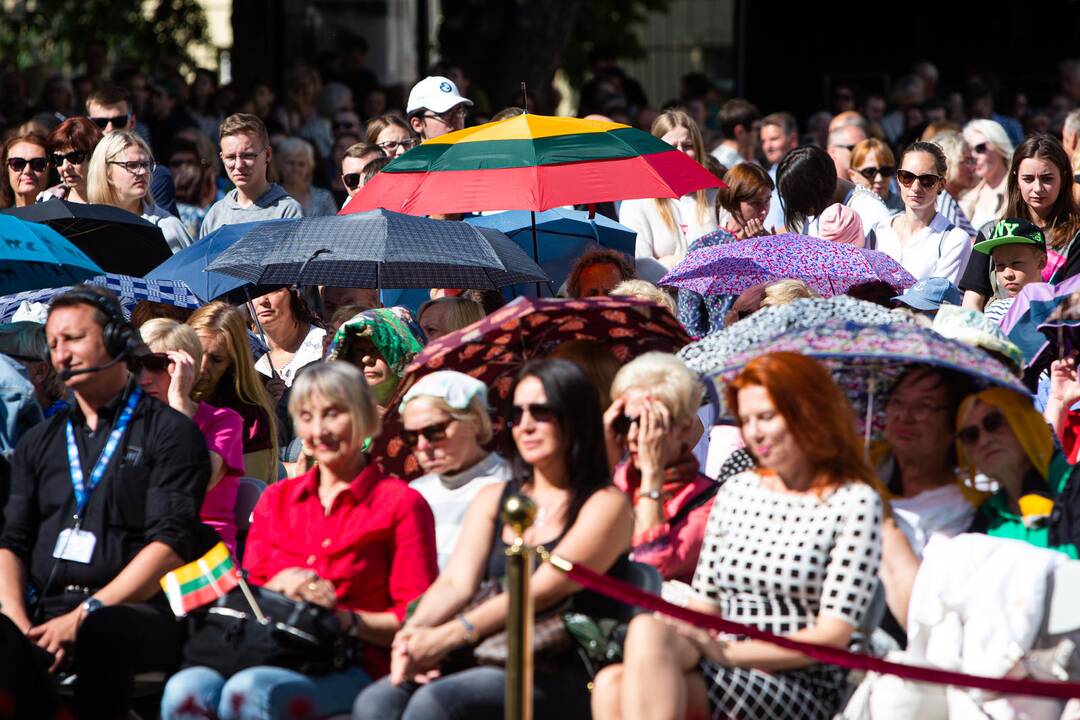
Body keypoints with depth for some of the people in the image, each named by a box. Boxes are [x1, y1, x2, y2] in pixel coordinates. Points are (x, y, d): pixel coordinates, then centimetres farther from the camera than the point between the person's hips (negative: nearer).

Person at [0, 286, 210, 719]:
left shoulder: (170, 434, 7)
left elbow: (171, 545, -5)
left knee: (100, 634, -40)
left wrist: (85, 615, -15)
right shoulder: (38, 443, 25)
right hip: (44, 612, 4)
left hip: (133, 611, -4)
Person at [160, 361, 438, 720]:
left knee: (249, 691, -38)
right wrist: (280, 585, -2)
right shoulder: (276, 499, 23)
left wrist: (346, 619, -16)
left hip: (351, 668, -4)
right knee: (185, 689, -32)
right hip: (269, 652, 4)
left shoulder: (399, 503, 7)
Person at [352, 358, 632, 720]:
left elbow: (542, 591, -12)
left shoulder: (606, 504, 1)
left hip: (557, 679, -5)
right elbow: (457, 582, 7)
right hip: (488, 662, 5)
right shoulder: (494, 499, 21)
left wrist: (448, 636, -23)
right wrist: (414, 631, -16)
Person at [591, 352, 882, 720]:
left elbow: (833, 635, -6)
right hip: (724, 675, 5)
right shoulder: (736, 492, 20)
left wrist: (730, 653, -16)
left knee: (647, 631, -31)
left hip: (801, 689, -5)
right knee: (613, 684, -29)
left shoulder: (854, 502, 0)